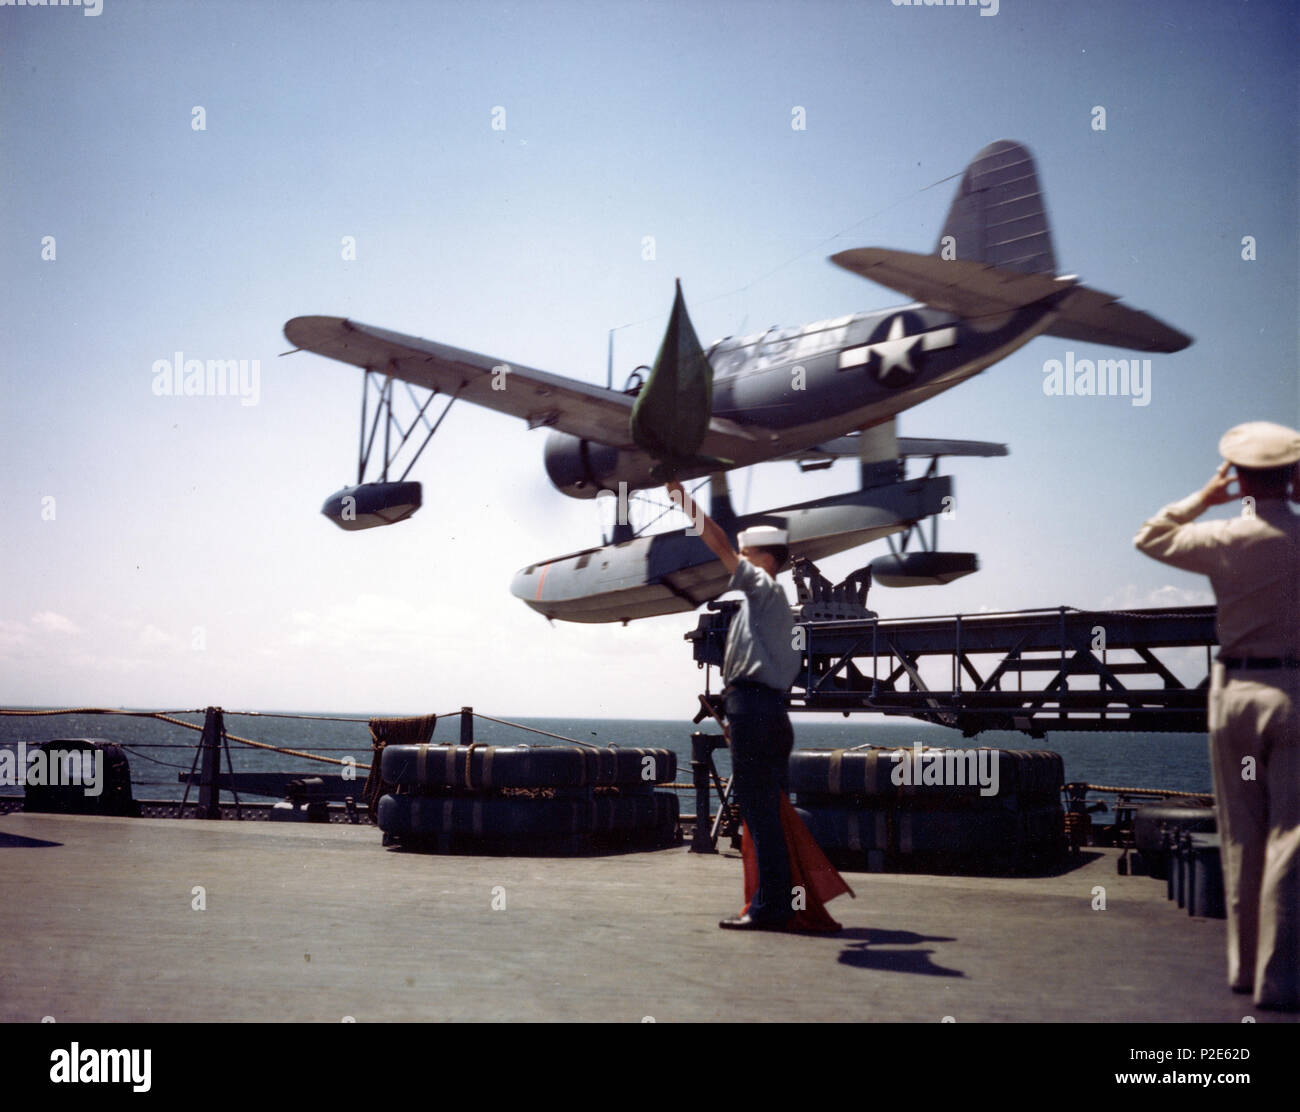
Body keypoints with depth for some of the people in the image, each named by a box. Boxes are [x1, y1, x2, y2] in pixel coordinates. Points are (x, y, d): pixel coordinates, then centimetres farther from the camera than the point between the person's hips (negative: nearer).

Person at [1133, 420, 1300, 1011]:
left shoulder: (1226, 540, -2)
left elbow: (1151, 537, 17)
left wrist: (1204, 498, 26)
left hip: (1234, 691, 2)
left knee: (1241, 837, 12)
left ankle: (1244, 966, 21)